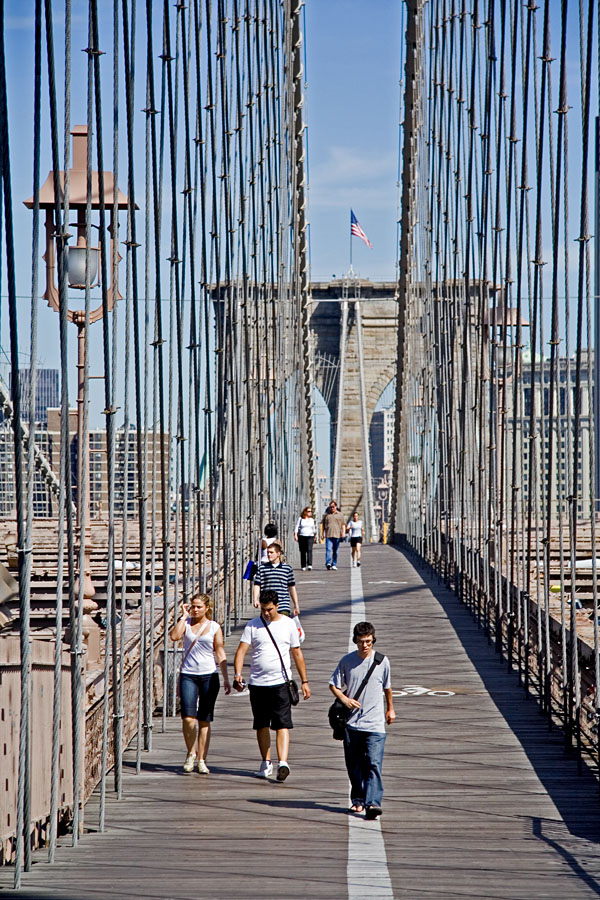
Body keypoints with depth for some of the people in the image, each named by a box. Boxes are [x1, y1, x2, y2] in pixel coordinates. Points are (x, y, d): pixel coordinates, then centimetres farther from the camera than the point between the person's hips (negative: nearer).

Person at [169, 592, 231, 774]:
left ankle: (202, 760, 9)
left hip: (209, 676, 0)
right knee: (188, 718, -13)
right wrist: (183, 616, -6)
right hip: (188, 675, 0)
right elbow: (174, 636, -13)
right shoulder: (186, 623, 7)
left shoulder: (214, 627, 5)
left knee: (204, 720, 3)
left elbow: (220, 653, 5)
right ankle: (191, 753, 9)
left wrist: (226, 679, 0)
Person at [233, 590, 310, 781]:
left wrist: (304, 681, 10)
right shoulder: (253, 625, 4)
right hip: (257, 683, 2)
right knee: (262, 725, 10)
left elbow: (297, 654, 11)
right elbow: (241, 650, -3)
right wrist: (237, 674, -19)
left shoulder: (288, 624, 5)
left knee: (282, 724, -11)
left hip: (280, 682, -2)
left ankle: (283, 762, -20)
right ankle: (266, 763, 21)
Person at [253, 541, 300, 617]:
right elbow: (257, 586, 4)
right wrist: (255, 600, -13)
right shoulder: (262, 568, 5)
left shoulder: (287, 568, 7)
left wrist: (296, 606, 15)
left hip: (283, 608, 0)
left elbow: (292, 587, 13)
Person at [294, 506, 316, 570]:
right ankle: (303, 566, 11)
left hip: (310, 536, 1)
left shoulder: (312, 520, 13)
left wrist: (315, 536, 24)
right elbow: (297, 527, 1)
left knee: (309, 550, -17)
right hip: (301, 537, -1)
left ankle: (309, 565, -26)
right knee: (302, 552, 2)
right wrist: (295, 535, -10)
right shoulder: (300, 519, 5)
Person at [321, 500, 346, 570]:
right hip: (328, 535, -1)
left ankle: (334, 565, 9)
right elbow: (322, 524, 16)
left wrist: (343, 532, -4)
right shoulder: (326, 515, 14)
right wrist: (322, 533, 8)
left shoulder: (339, 515, 13)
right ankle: (328, 563, -27)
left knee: (335, 551, 4)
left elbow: (343, 524, 11)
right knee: (328, 549, -15)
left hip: (337, 535, 1)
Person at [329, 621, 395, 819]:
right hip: (351, 723, 2)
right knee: (354, 764, 9)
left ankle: (373, 803, -20)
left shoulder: (382, 661, 2)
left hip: (375, 724, -2)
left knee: (373, 764, -12)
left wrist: (390, 709, 28)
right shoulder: (347, 661, 2)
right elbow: (333, 685, 7)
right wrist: (344, 699, -11)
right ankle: (358, 800, 24)